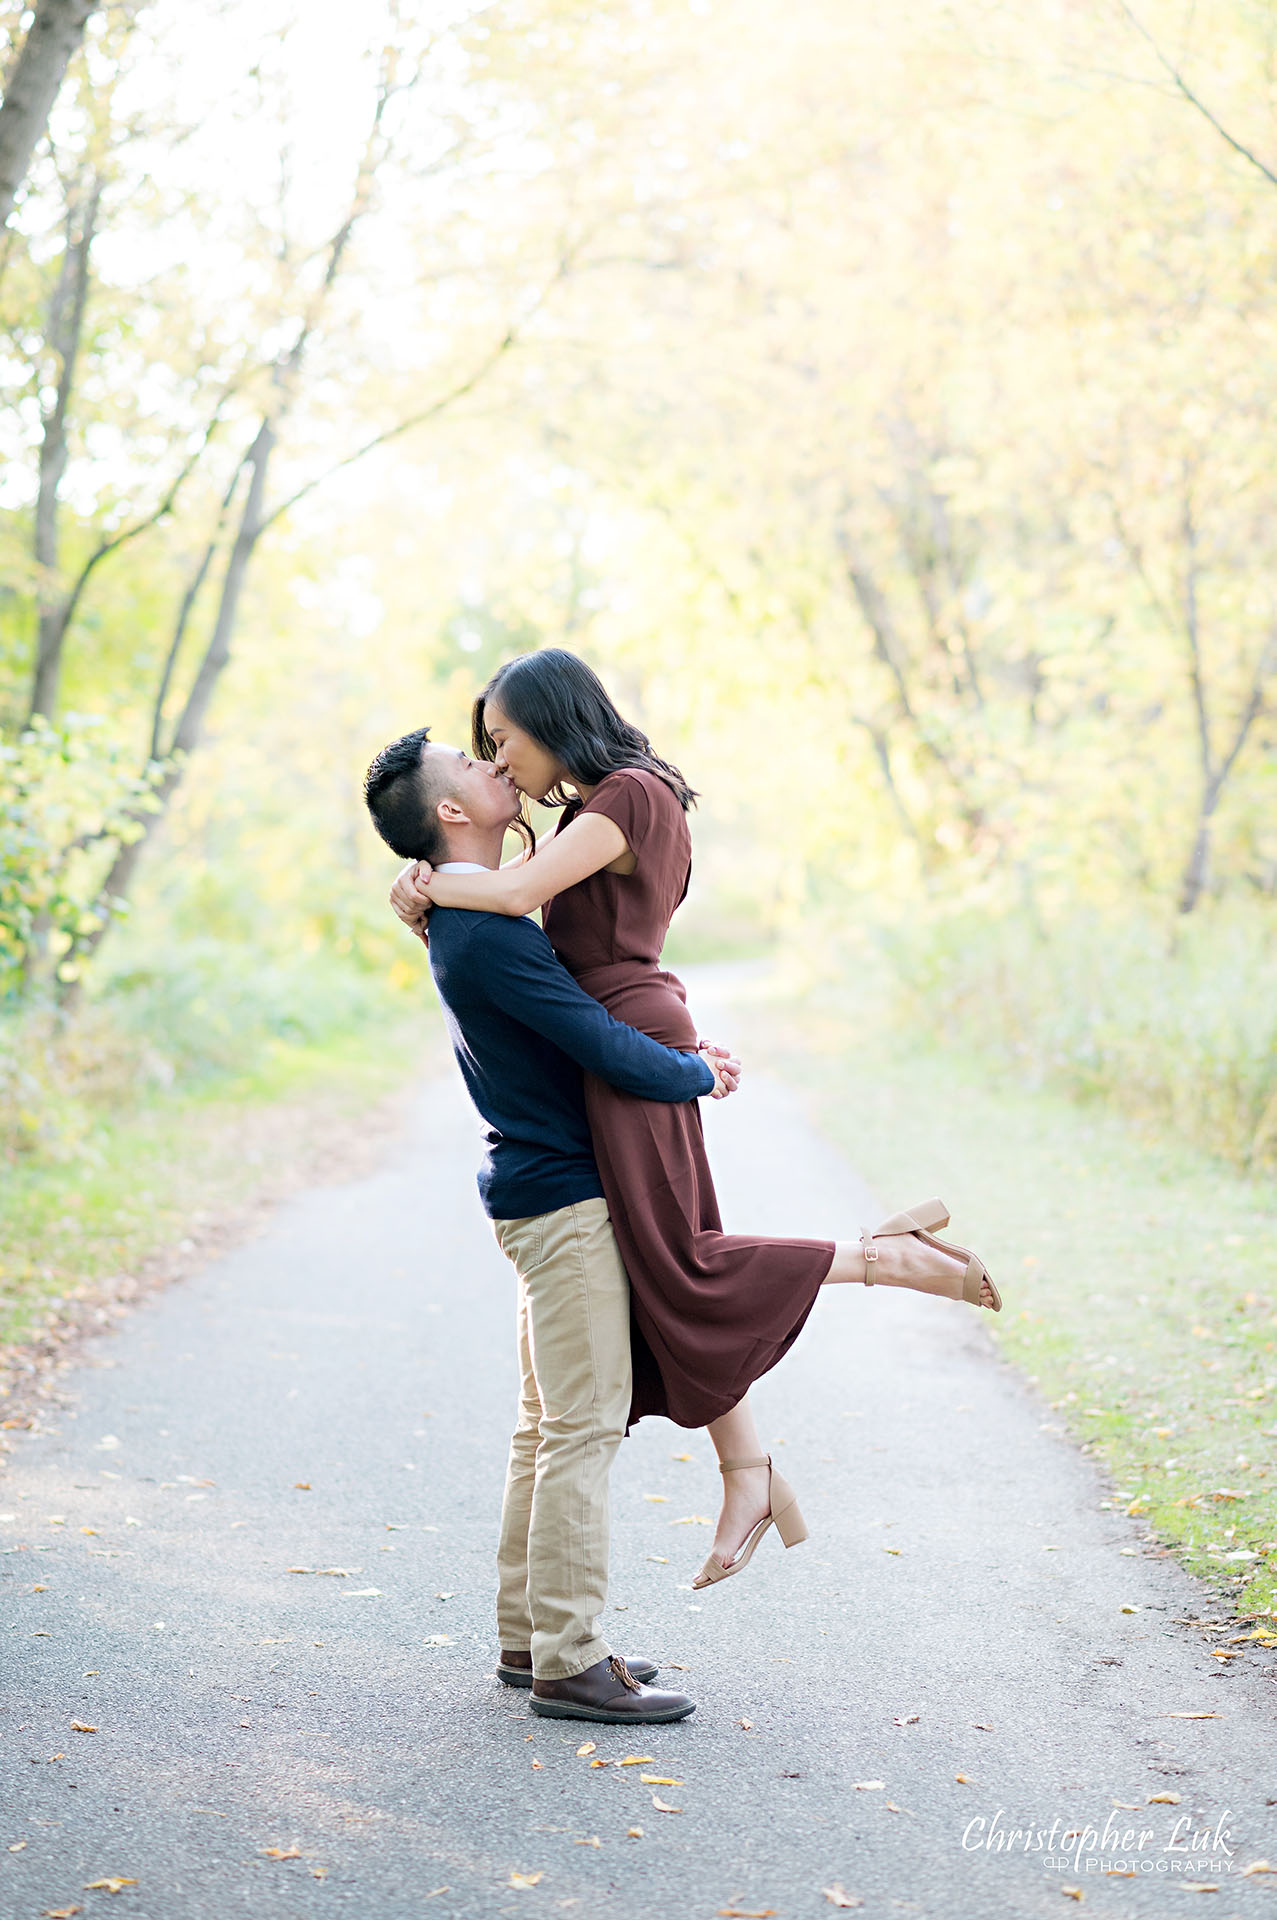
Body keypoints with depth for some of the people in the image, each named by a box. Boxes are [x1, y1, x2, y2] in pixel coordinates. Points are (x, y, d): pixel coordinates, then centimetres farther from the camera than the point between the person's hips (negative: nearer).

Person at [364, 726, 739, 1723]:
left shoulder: (467, 920, 13)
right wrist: (700, 1073, -4)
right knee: (584, 1427, -7)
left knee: (548, 1422, 15)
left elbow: (573, 1004, 28)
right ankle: (569, 1662, -3)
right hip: (564, 1197, -10)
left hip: (541, 1192, 10)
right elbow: (609, 1053, -21)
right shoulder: (488, 933, -20)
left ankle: (528, 1632, 23)